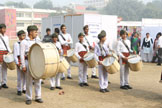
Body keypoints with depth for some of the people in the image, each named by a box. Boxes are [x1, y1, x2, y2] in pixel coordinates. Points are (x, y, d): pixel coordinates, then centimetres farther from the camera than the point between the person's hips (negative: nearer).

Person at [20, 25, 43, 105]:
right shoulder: (24, 42, -3)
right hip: (28, 62, -4)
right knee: (29, 81, 2)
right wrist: (23, 66, -10)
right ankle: (28, 98, 13)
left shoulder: (37, 41, 11)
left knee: (38, 80, 6)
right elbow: (22, 54, -6)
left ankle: (38, 97, 16)